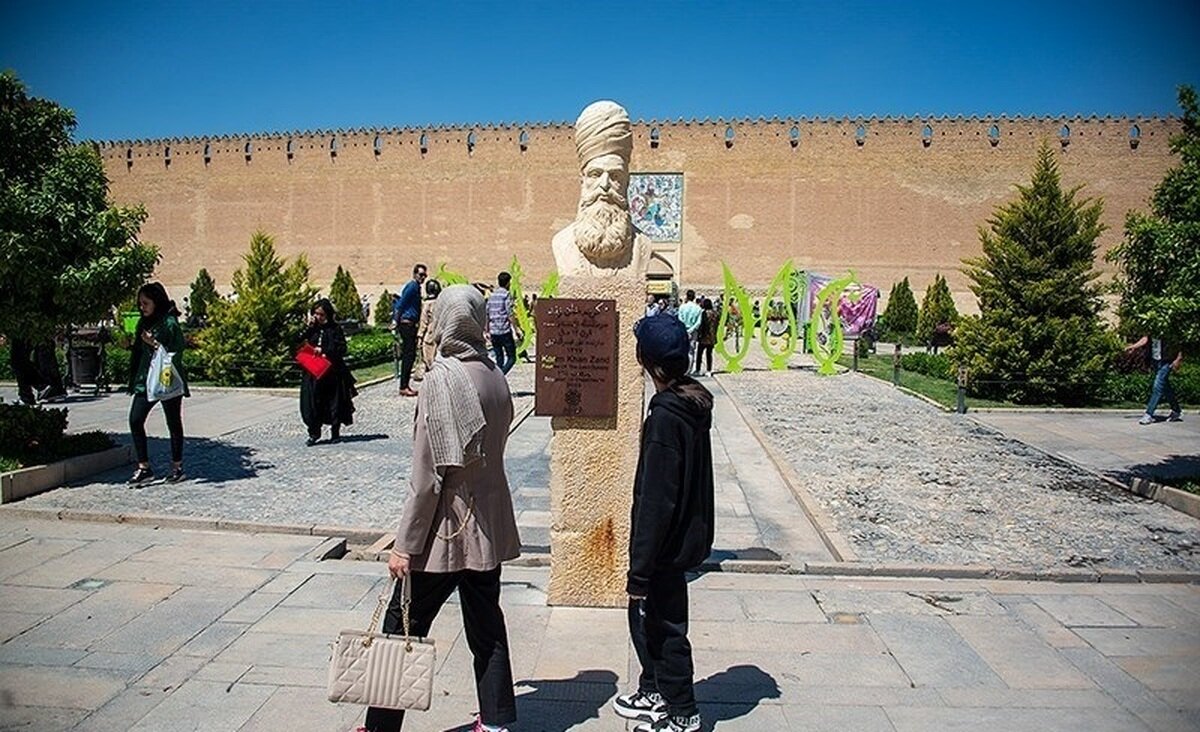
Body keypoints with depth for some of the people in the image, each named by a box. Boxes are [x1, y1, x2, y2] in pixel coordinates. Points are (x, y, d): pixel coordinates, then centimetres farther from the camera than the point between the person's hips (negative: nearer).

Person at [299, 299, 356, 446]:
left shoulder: (335, 329, -1)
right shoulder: (312, 329, 10)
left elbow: (342, 349, -8)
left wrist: (324, 350, -17)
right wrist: (308, 327, -6)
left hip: (332, 372, -3)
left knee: (334, 403, 4)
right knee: (312, 402, -1)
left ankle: (335, 432, 18)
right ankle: (314, 433, 11)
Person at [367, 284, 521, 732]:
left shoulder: (442, 377, -17)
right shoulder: (495, 375, 1)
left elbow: (428, 474, -18)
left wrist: (405, 544, -12)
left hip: (447, 527, -7)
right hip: (490, 526, 7)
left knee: (402, 627, 8)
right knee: (486, 625, 17)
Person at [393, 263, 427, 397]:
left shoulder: (416, 287, 20)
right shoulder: (412, 286, -10)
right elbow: (401, 304, -16)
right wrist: (397, 321, -16)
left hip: (411, 325, 10)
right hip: (407, 323, -10)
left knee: (410, 356, 10)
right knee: (408, 356, -11)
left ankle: (406, 385, 14)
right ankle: (403, 387, -10)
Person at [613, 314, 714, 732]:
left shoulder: (666, 418, -26)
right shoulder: (694, 403, 3)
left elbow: (656, 501, -25)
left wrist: (640, 568, -18)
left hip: (665, 544, -9)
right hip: (687, 534, 9)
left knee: (665, 626, 8)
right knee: (645, 617, 23)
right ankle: (654, 693, 40)